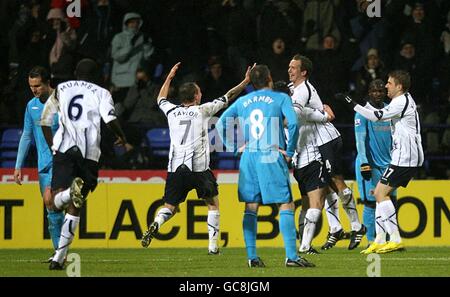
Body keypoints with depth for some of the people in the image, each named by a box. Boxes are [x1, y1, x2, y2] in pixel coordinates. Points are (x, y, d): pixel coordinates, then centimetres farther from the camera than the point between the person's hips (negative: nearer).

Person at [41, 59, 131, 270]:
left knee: (55, 202, -7)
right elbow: (110, 118, -7)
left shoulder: (61, 89, 19)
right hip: (89, 153, 0)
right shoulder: (101, 93, 11)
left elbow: (45, 121, 18)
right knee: (73, 208, 7)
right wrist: (122, 139, 10)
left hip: (64, 149, 0)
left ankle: (72, 191, -42)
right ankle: (59, 257, 4)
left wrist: (52, 146, 29)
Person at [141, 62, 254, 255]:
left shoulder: (172, 111, 11)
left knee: (170, 207, 8)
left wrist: (169, 77, 43)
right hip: (198, 167, -3)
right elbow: (227, 98, 10)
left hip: (175, 167, 3)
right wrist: (245, 82, 20)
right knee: (213, 203, 13)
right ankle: (213, 245, 6)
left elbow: (160, 99, 33)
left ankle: (155, 225, -25)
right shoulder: (203, 110, 2)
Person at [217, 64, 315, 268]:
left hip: (248, 158, 4)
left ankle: (252, 256, 5)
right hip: (272, 157, -4)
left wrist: (233, 148, 12)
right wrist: (290, 152, -4)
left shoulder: (242, 101, 14)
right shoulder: (280, 98, 3)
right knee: (286, 205, -3)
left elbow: (221, 123, 11)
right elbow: (293, 123, -11)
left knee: (251, 208, 9)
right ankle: (291, 256, -13)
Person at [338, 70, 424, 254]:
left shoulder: (402, 101, -12)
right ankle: (380, 240, 9)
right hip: (405, 157, 10)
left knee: (380, 193, -11)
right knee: (380, 193, 10)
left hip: (405, 157, -10)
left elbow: (377, 116, -18)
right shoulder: (406, 100, 20)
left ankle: (396, 240, -14)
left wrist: (352, 104, -15)